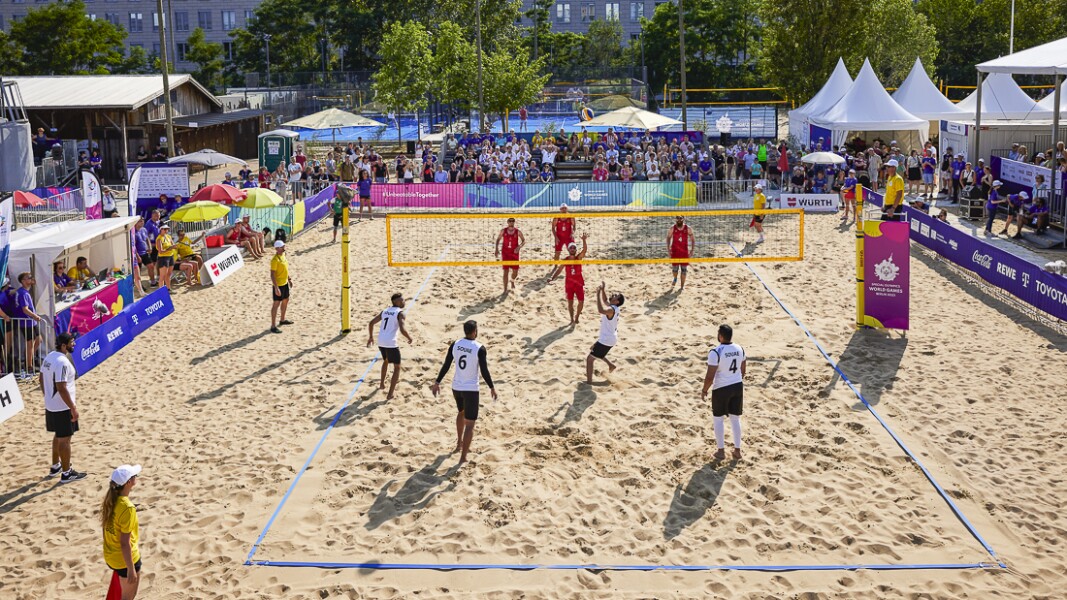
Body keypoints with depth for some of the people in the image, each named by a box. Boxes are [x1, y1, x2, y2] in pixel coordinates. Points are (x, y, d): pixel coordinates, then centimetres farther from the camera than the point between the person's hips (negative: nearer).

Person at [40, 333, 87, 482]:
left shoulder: (49, 357, 5)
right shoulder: (62, 362, -25)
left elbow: (41, 379, 15)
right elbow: (61, 388, -27)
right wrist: (73, 408, -22)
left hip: (50, 405, 9)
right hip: (62, 407, -9)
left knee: (58, 436, 23)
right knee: (64, 439, 0)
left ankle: (56, 466, 35)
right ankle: (67, 473, 9)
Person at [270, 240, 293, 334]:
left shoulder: (283, 255, 4)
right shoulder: (275, 260, -23)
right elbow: (272, 274, -25)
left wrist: (289, 278, 21)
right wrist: (276, 288, -28)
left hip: (285, 283, 9)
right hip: (278, 285, -9)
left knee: (286, 300, 22)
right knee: (276, 304, -5)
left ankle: (282, 320, 41)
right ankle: (273, 326, 0)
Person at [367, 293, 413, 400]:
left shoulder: (385, 311, 15)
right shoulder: (400, 313, -6)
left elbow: (371, 323, 15)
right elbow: (402, 329, -19)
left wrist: (370, 337, 26)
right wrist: (409, 338, -1)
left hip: (381, 342, 7)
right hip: (391, 343, -7)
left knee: (386, 361, 35)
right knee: (397, 367, 6)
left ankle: (382, 384, 45)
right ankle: (390, 394, -1)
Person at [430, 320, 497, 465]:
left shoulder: (455, 344, -2)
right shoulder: (480, 349, -16)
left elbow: (446, 366, 2)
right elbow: (484, 371, -14)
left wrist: (437, 383, 12)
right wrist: (492, 388, 0)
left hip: (456, 387, 6)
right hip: (471, 389, -6)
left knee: (462, 412, 32)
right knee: (469, 424, 1)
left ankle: (459, 443, 45)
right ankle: (463, 457, -3)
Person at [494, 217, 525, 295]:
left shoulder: (518, 232, -6)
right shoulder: (503, 231, -4)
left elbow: (524, 241, 1)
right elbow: (498, 239, 8)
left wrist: (519, 246, -18)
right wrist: (497, 249, -4)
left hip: (514, 253, 1)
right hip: (505, 253, -1)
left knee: (515, 272, 5)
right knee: (506, 271, -5)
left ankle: (512, 281, 42)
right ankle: (505, 289, 1)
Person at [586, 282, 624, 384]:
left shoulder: (611, 310, -27)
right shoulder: (612, 307, 1)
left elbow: (600, 310, -48)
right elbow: (605, 301, 21)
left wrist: (598, 294, -44)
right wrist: (603, 290, 5)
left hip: (606, 341, -10)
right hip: (610, 338, 10)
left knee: (589, 359, -2)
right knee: (593, 349, 34)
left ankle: (589, 381, 2)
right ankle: (611, 365, 35)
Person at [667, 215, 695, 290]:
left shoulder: (688, 229, -6)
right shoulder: (672, 229, -5)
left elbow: (693, 239, 1)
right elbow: (668, 238, 7)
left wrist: (692, 250, -6)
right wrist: (668, 249, 0)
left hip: (684, 252, 0)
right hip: (674, 251, 0)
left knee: (684, 269, 0)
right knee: (674, 268, 5)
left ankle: (682, 286, 9)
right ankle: (675, 279, 38)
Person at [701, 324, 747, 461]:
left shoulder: (716, 352, -21)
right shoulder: (740, 349, -1)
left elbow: (710, 376, -19)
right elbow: (743, 370, 10)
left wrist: (704, 390, -4)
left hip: (721, 389, -5)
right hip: (738, 386, 5)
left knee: (718, 419, 12)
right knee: (735, 418, 16)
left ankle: (721, 451, 17)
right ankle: (737, 450, 22)